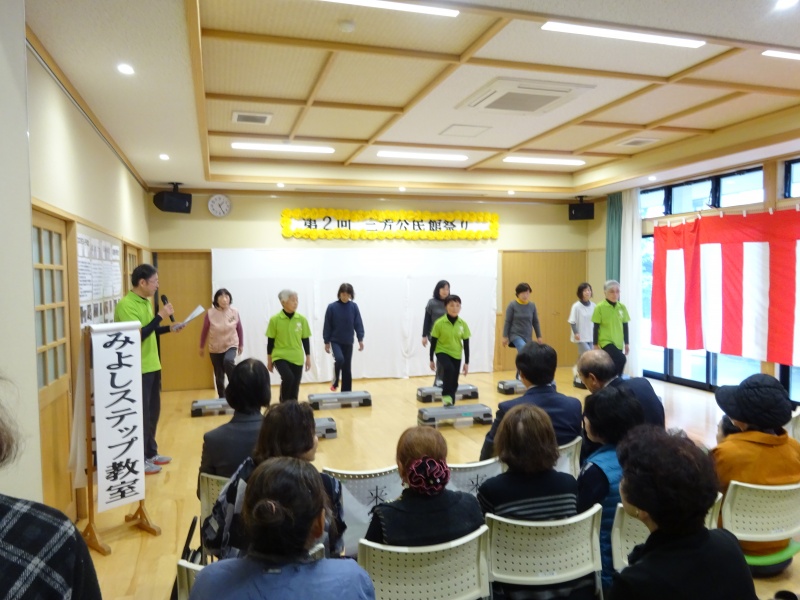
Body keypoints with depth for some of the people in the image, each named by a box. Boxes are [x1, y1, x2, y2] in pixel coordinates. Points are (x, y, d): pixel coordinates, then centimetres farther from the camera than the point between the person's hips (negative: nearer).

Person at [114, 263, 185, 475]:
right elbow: (137, 335, -25)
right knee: (141, 414, 0)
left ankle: (150, 453, 29)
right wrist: (160, 316, -22)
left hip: (152, 366, 9)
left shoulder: (145, 302, 11)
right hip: (138, 369, -9)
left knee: (153, 412, 16)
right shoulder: (125, 305, -18)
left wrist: (170, 328, 9)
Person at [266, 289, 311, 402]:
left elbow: (305, 340, 6)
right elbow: (270, 341, 0)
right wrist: (269, 360, 3)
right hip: (280, 356, -3)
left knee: (295, 388, 6)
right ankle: (283, 403, -4)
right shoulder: (275, 320, -8)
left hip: (297, 358, 3)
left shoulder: (301, 319, -1)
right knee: (288, 377, -27)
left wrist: (308, 357, 7)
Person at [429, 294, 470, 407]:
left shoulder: (463, 324, -8)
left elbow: (466, 344, -1)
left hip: (456, 355, 3)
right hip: (442, 352, -3)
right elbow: (433, 342, -7)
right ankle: (446, 395, -18)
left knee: (454, 382, 7)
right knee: (449, 368, -32)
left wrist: (466, 362, 1)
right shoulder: (439, 323, -16)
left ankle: (451, 404, 26)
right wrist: (431, 360, -3)